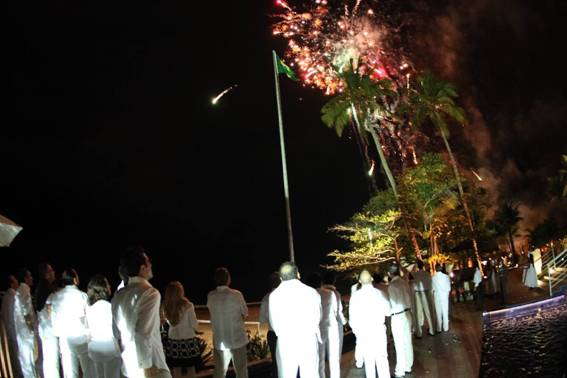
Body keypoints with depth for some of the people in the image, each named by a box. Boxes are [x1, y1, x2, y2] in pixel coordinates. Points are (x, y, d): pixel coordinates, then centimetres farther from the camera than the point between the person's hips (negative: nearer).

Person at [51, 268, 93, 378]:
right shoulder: (82, 295, -10)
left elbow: (54, 317, 6)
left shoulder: (55, 297, 1)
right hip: (81, 336, -4)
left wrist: (58, 333, 17)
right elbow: (89, 316, -6)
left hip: (65, 338, 4)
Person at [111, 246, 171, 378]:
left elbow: (116, 332, 13)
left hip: (128, 365, 8)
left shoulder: (118, 296, 7)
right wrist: (146, 366, -18)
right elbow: (143, 334, -25)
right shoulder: (150, 293, -17)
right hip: (148, 364, -7)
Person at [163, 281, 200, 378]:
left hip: (173, 341, 3)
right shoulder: (187, 305, -17)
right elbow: (195, 325, -10)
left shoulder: (166, 307, -6)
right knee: (190, 369, 11)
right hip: (188, 340, -3)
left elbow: (170, 322, 8)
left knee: (176, 369, 13)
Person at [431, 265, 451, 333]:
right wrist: (447, 294, 12)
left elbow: (432, 288, -5)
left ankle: (439, 329, 11)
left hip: (437, 296, -1)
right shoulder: (446, 276, -9)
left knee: (438, 313, 7)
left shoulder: (433, 278, -11)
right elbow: (449, 288, -3)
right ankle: (445, 328, 15)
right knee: (445, 312, 10)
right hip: (445, 296, 1)